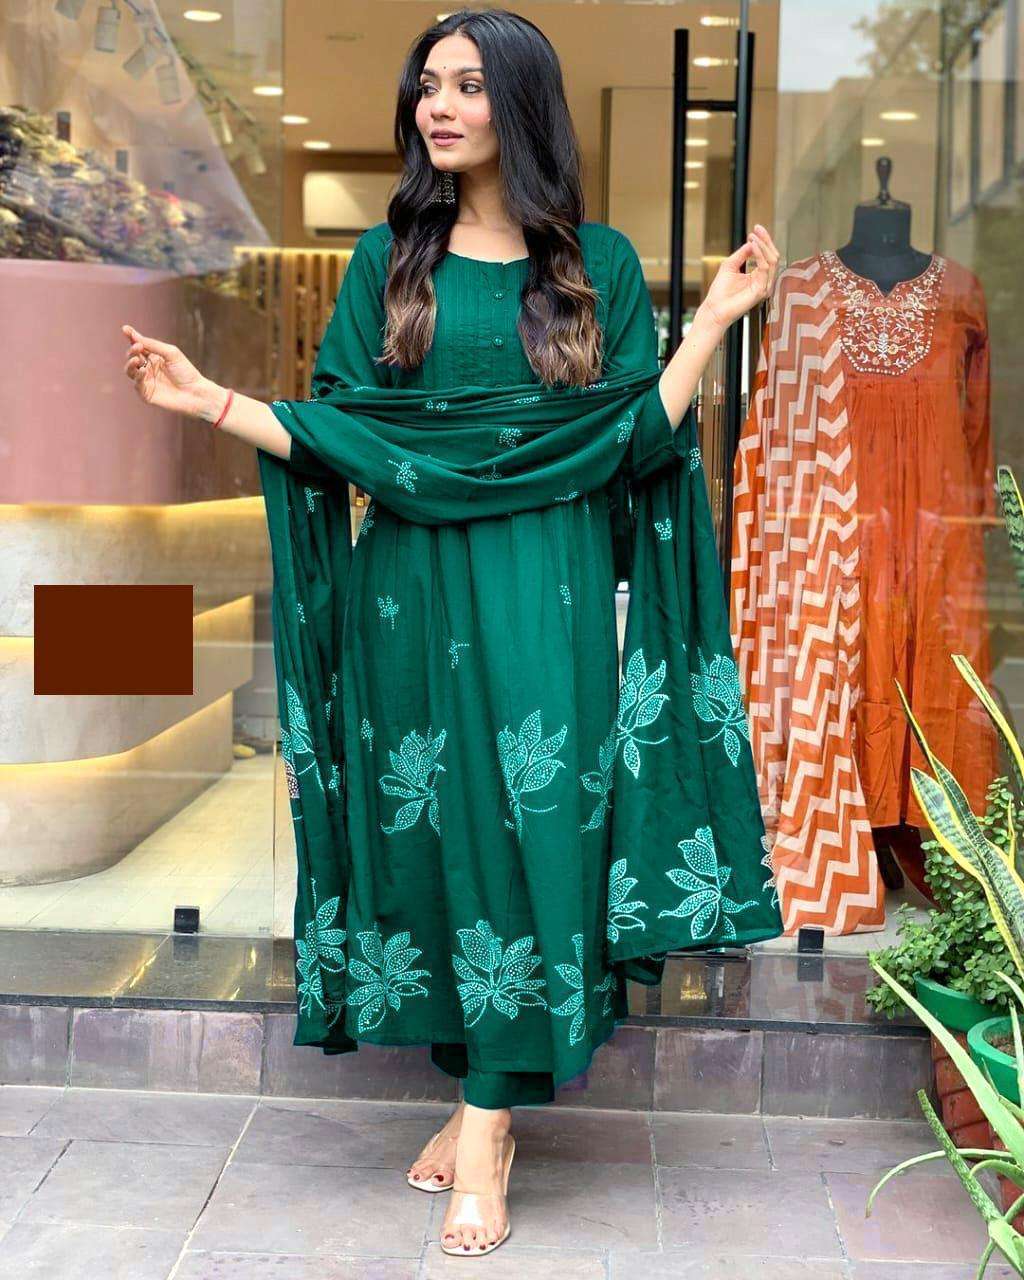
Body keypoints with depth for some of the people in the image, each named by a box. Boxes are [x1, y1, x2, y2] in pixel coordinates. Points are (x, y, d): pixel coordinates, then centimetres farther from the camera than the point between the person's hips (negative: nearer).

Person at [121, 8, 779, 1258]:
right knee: (429, 822, 4)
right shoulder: (389, 259, 9)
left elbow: (635, 439, 1)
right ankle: (481, 1095, 20)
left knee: (530, 823, -5)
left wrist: (716, 316, -3)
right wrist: (208, 399, -4)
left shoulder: (598, 262, 6)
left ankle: (486, 1125, 3)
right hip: (412, 583, 2)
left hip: (542, 590, -1)